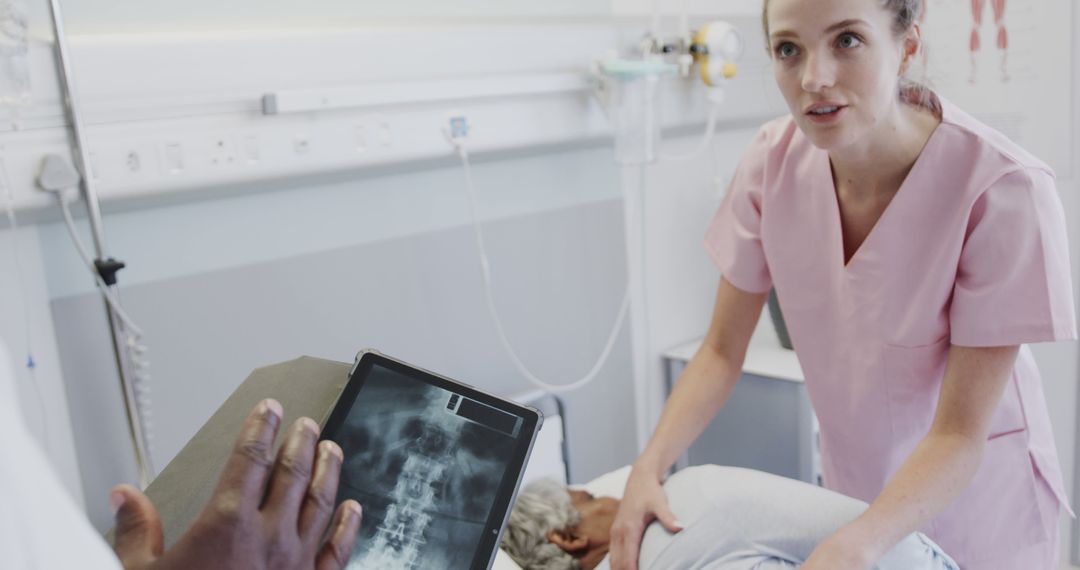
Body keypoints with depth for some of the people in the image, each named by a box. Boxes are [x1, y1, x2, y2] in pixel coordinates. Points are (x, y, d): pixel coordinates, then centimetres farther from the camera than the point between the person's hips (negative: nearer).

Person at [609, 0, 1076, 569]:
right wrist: (648, 468, -23)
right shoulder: (772, 162, -17)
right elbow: (721, 353, -11)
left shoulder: (1005, 191, -28)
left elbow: (960, 435, -24)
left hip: (975, 490, -3)